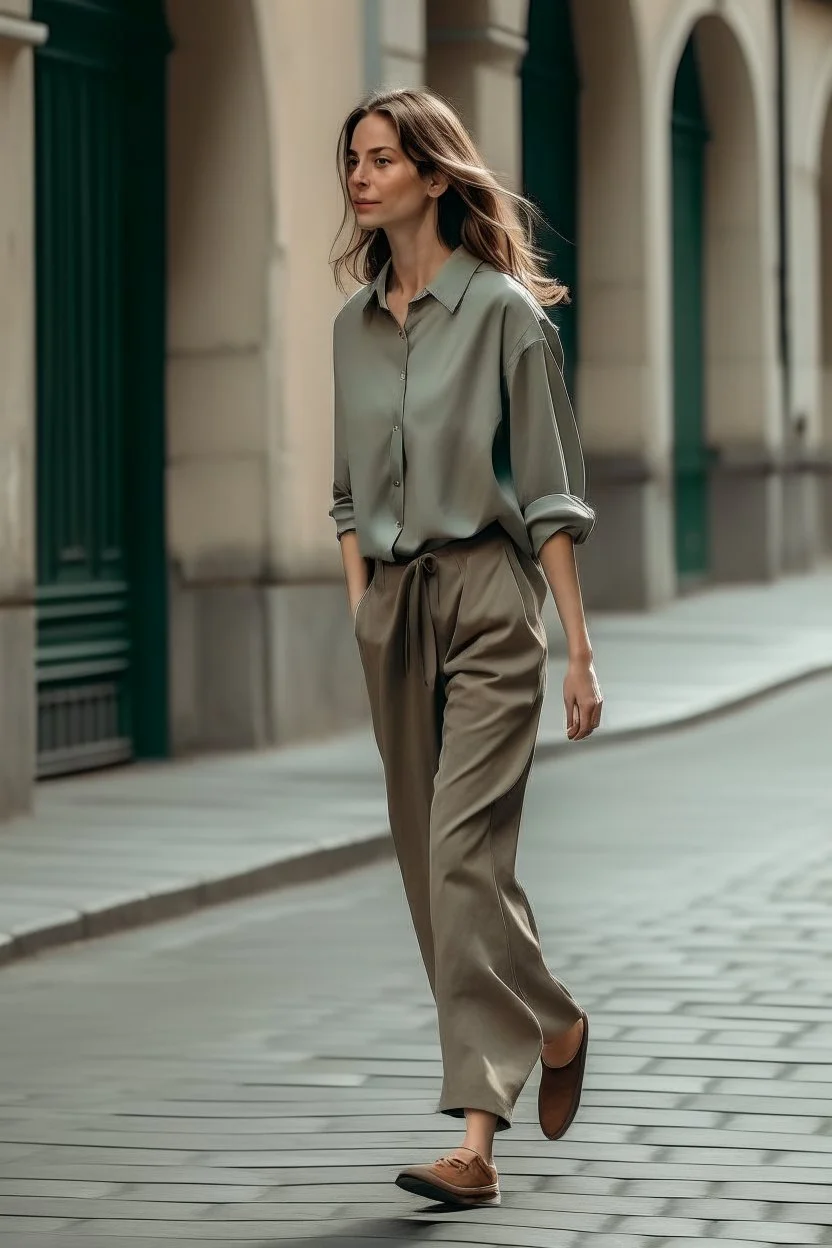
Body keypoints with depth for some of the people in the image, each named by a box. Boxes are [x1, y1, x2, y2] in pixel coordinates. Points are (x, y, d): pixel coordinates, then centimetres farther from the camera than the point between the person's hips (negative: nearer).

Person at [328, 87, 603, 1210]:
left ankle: (477, 1133, -13)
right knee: (428, 857, 8)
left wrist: (579, 648, -9)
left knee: (464, 846, -15)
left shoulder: (503, 309, -6)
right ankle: (552, 1029, 26)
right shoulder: (355, 324, 12)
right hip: (393, 602, 7)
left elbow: (549, 490, -7)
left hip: (488, 593, -7)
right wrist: (361, 610, 9)